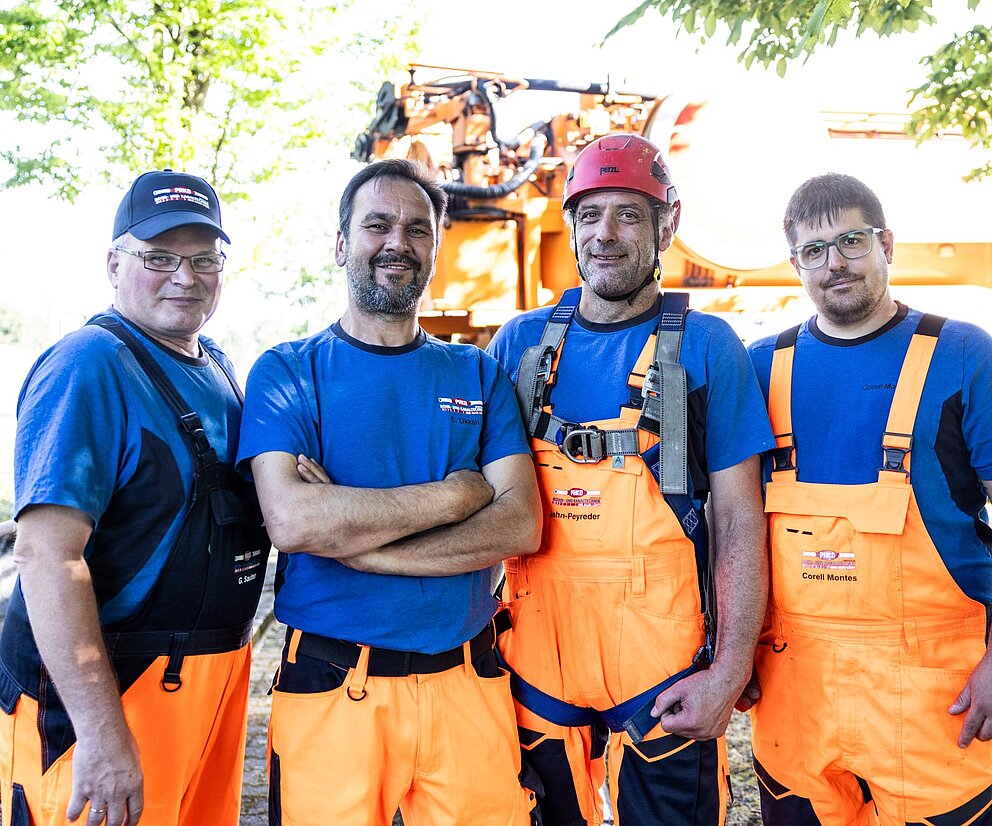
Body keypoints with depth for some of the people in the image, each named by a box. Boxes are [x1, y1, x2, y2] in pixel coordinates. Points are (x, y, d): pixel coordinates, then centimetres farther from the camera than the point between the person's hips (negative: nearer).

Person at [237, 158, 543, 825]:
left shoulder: (478, 373, 7)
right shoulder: (287, 372, -1)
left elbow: (520, 525, -6)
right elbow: (292, 521, -17)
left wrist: (354, 538, -14)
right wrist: (453, 495, -12)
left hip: (467, 681, 2)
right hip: (330, 688, -2)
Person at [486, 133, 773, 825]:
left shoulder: (705, 346, -2)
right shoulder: (520, 342, 5)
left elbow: (740, 521, -4)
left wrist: (730, 670, -10)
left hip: (664, 667, -2)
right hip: (536, 656, 3)